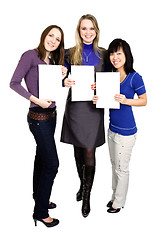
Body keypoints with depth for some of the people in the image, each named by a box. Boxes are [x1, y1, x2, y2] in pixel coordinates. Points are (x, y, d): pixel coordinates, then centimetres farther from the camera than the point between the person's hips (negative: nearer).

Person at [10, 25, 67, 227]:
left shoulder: (52, 61, 12)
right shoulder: (30, 55, -10)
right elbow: (14, 83, -14)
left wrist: (61, 77, 0)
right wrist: (37, 100, -21)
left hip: (51, 114, 8)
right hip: (38, 117, -8)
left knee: (41, 157, 18)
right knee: (52, 163, -6)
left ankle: (39, 198, 35)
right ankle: (40, 212, 8)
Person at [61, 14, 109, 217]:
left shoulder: (103, 54, 5)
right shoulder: (70, 53, 4)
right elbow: (64, 78, 6)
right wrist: (65, 82, -17)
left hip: (93, 107, -1)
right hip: (74, 107, 1)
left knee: (89, 152, 0)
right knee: (78, 149, 13)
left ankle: (87, 195, 14)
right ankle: (82, 184, 36)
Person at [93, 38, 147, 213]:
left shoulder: (134, 77, -15)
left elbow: (144, 101, -8)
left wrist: (126, 100, -23)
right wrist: (98, 99, -7)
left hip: (126, 131, -7)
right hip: (112, 128, 7)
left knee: (121, 169, 8)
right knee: (114, 165, 21)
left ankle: (119, 202, 28)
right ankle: (115, 196, 41)